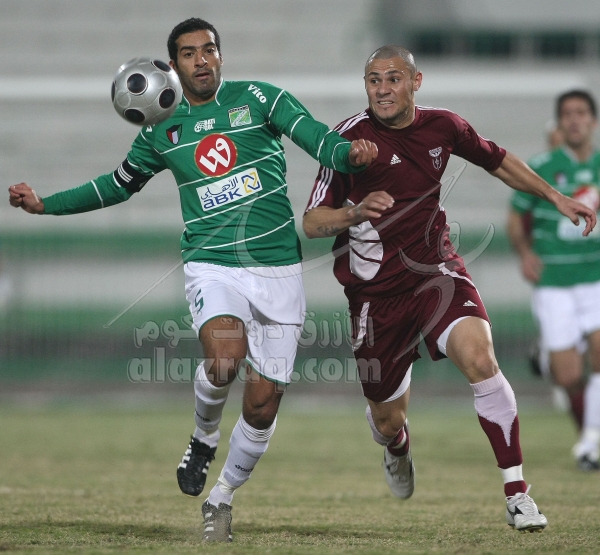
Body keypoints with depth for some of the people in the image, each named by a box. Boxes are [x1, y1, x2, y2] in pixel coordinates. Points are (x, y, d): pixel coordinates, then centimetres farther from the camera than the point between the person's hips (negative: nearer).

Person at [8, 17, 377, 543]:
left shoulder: (258, 97, 2)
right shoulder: (162, 131, 9)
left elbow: (315, 138, -10)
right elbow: (118, 184, 24)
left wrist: (349, 153, -33)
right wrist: (45, 204, 19)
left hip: (278, 268, 0)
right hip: (213, 266, 0)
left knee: (263, 403, 0)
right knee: (225, 356, -31)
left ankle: (222, 497, 24)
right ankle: (204, 437, 1)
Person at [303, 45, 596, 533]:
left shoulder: (442, 126, -2)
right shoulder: (351, 137, -12)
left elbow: (497, 160, 19)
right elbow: (311, 223, -14)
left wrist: (556, 197, 18)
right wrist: (355, 213, -34)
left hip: (434, 268, 1)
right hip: (375, 287, -1)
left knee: (478, 357, -28)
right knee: (388, 420, 6)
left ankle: (517, 492, -20)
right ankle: (397, 449, 49)